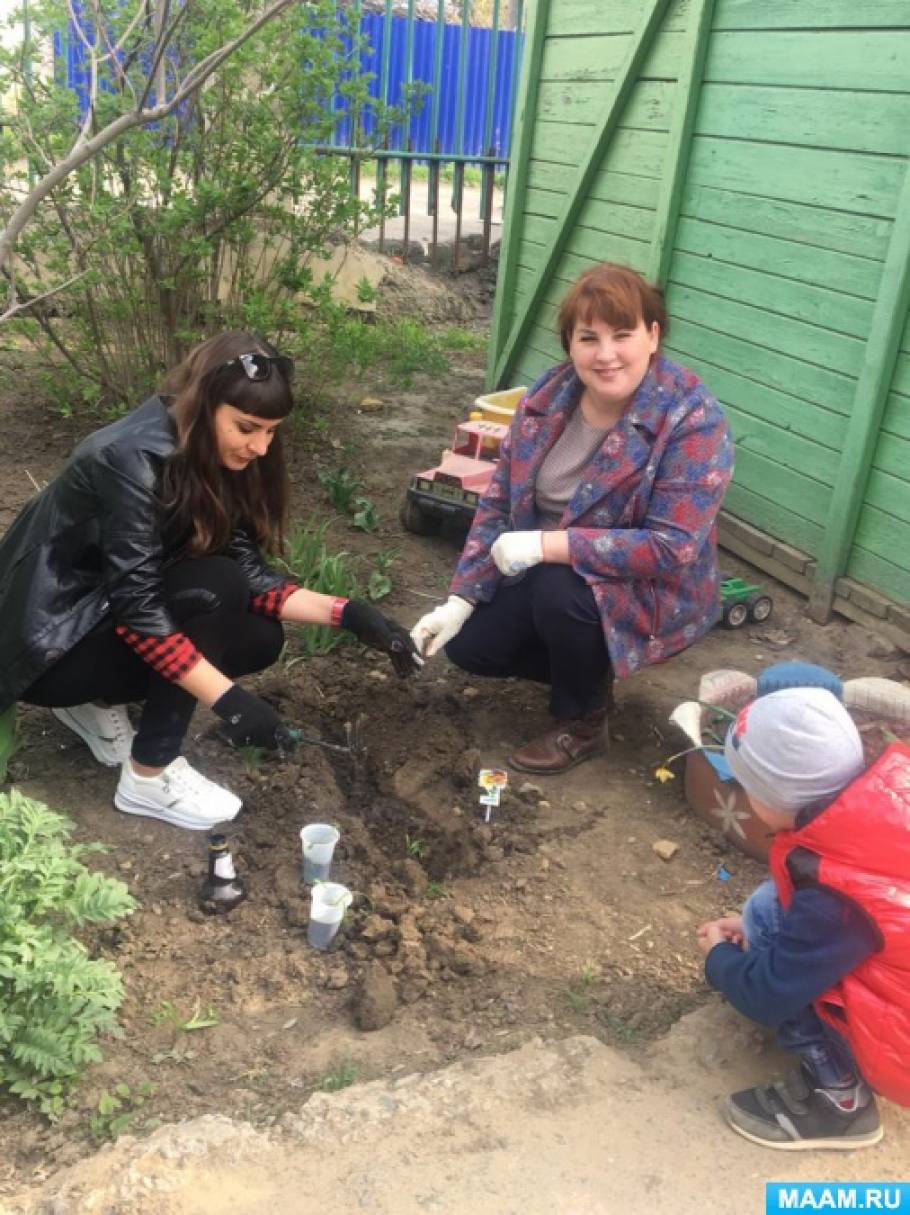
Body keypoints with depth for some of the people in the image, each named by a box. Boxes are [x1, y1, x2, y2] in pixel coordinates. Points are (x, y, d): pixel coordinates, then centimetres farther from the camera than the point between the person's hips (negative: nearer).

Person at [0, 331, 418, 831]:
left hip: (106, 614, 8)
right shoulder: (132, 460, -29)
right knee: (214, 587, -26)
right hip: (47, 645, -8)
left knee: (260, 638, -7)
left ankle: (96, 701, 10)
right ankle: (148, 777, -12)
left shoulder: (212, 458, -4)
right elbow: (137, 606, -31)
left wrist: (347, 614, -16)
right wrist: (230, 700, -33)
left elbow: (247, 572, -6)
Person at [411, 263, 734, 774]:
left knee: (560, 590, -33)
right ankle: (587, 670, 19)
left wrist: (548, 545, -33)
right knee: (467, 644, -5)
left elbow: (673, 550, -31)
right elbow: (499, 502, -3)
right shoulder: (548, 396, -9)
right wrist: (460, 600, -11)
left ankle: (584, 723, -5)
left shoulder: (693, 421, -25)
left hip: (651, 592, -5)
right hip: (546, 571, 6)